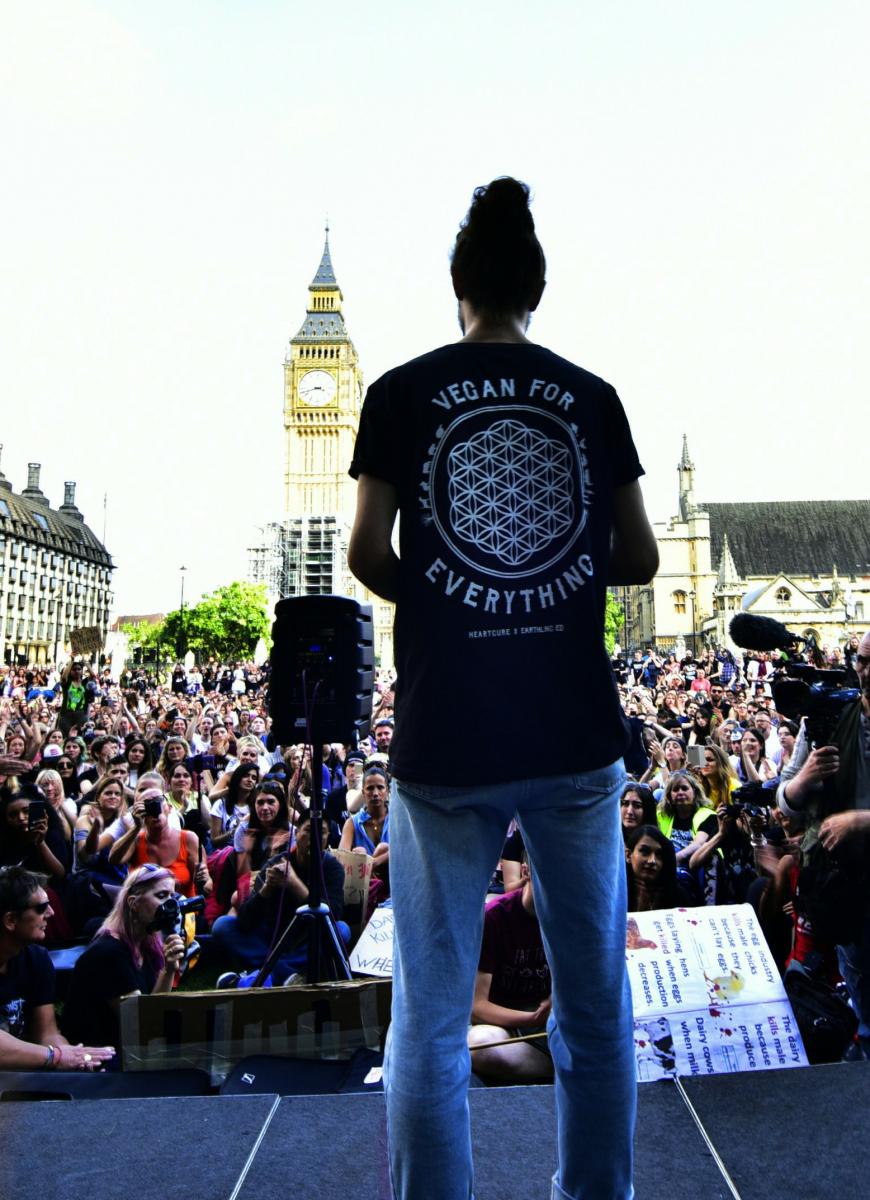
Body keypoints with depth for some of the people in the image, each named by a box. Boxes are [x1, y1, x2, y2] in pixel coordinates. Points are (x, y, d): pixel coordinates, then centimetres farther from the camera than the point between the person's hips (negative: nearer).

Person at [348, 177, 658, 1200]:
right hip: (575, 731, 3)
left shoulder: (405, 391, 1)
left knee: (429, 1019, 10)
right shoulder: (592, 397, 7)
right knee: (594, 1001, 18)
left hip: (446, 735, -2)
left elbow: (366, 553, -4)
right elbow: (637, 559, 7)